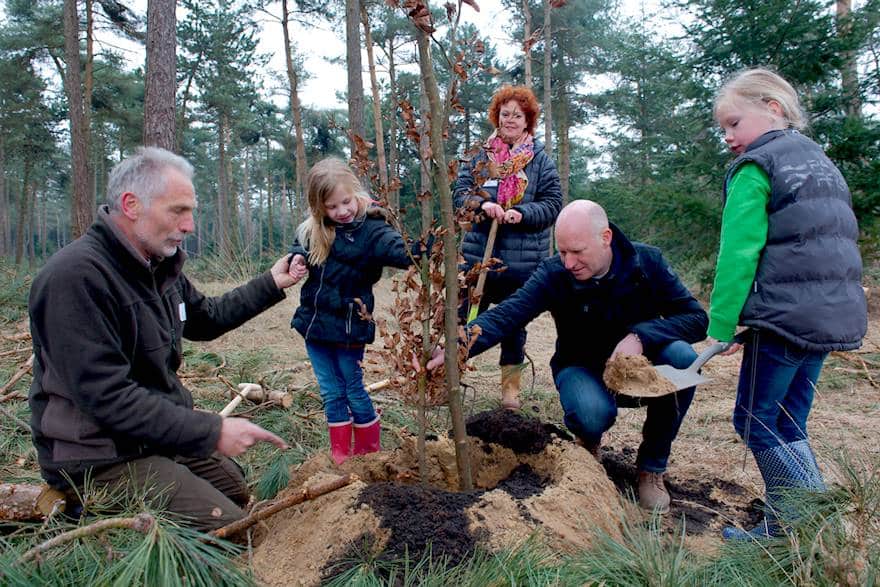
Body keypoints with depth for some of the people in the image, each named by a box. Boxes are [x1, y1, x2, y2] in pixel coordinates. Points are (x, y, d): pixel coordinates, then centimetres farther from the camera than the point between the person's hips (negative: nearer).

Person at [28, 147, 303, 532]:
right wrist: (212, 432, -27)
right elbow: (106, 396, -29)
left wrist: (270, 285, 13)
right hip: (100, 457, -9)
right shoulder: (77, 276, -25)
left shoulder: (160, 266, 4)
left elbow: (206, 318, 22)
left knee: (245, 493, 17)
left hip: (160, 435, 9)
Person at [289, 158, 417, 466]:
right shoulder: (314, 230, 2)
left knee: (354, 391, 8)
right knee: (331, 393, 13)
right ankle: (340, 455, 26)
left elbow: (407, 253, -27)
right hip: (314, 324, 5)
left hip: (348, 328, -5)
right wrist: (297, 258, -5)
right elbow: (298, 249, 19)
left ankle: (369, 452, 27)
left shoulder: (371, 230, -15)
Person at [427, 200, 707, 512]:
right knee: (593, 415, -36)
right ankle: (589, 441, 7)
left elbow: (696, 317, -15)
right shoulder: (553, 274, -18)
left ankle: (652, 466, -9)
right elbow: (506, 314, -31)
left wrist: (640, 336, -32)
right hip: (583, 369, -2)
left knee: (682, 357, -30)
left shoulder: (647, 261, -14)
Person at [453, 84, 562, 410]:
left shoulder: (541, 160, 2)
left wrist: (521, 213, -19)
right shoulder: (479, 155, 5)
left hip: (522, 259, 0)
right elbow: (460, 192, 1)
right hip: (478, 254, 1)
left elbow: (552, 204, -2)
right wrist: (482, 204, -20)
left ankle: (511, 385, 26)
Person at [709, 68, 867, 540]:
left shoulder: (755, 168, -8)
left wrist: (720, 326, -12)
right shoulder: (821, 161, 19)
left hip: (783, 315, -9)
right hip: (835, 315, 9)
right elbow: (838, 241, 22)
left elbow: (739, 253, -15)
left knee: (755, 422, 2)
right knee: (787, 424, 15)